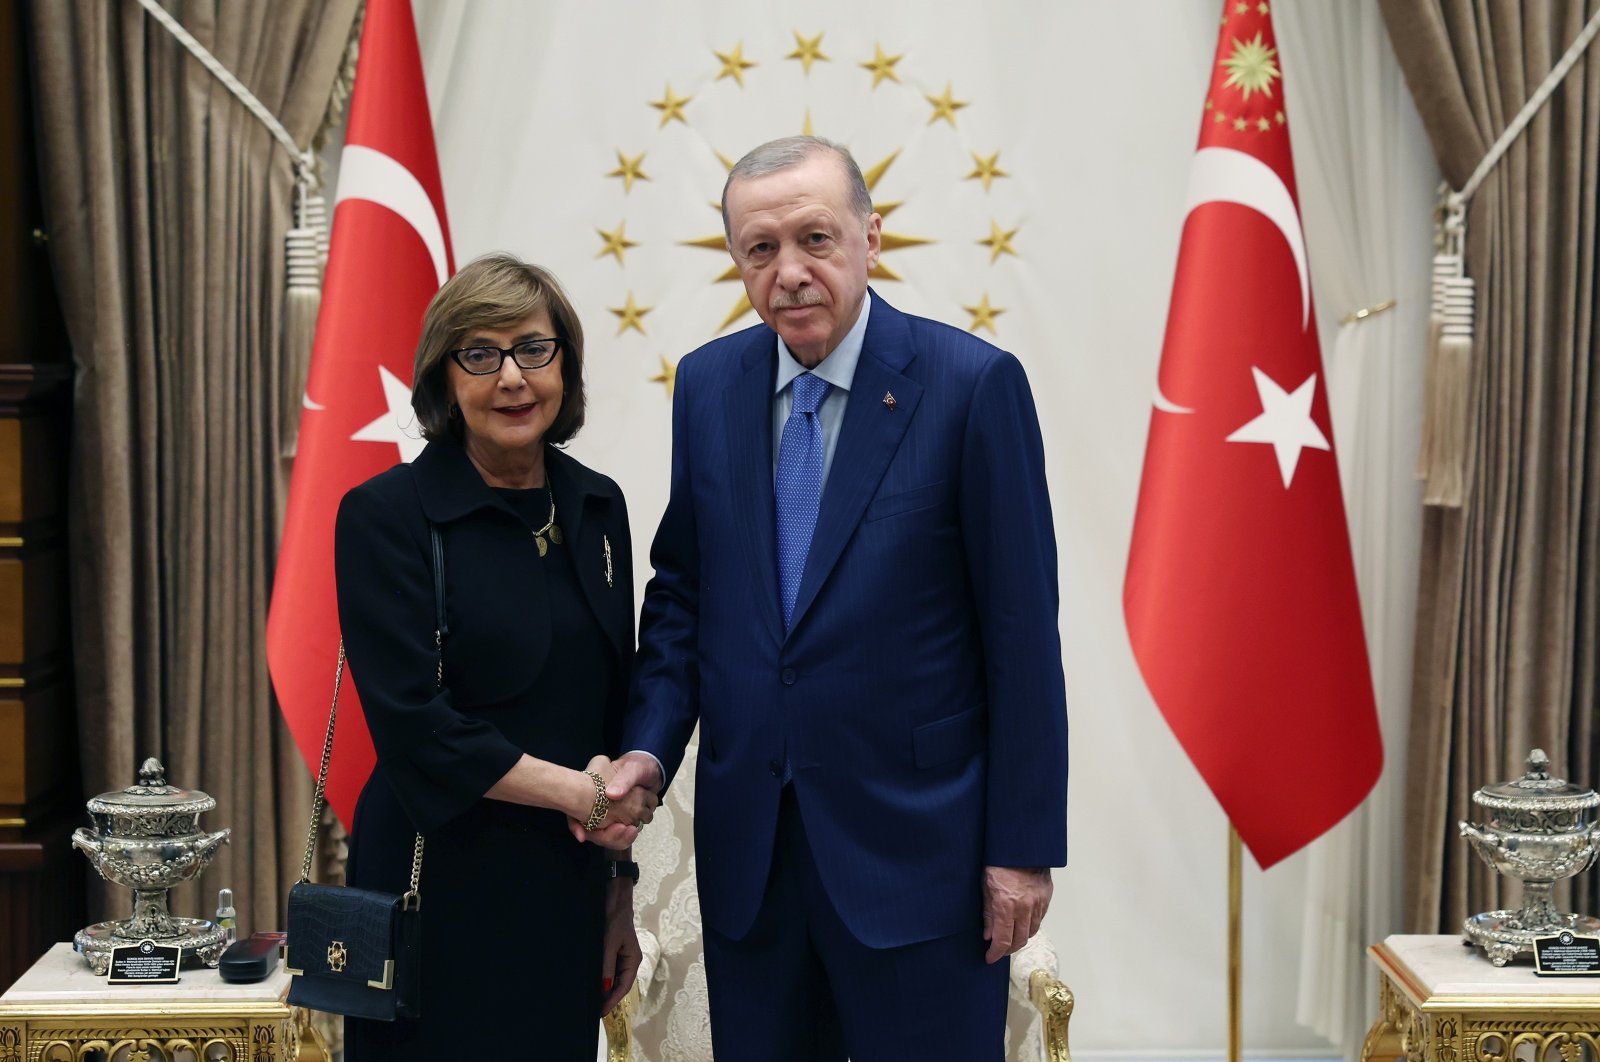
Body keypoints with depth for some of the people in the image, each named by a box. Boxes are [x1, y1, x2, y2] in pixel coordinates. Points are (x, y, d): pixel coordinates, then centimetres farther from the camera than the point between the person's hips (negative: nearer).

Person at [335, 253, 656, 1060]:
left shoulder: (596, 507, 6)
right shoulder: (386, 515, -10)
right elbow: (412, 723, -16)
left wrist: (619, 886, 12)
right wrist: (570, 790, -14)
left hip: (567, 896, 5)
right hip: (444, 897, -5)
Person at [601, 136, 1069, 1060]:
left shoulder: (973, 383, -11)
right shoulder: (708, 383, 4)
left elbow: (1022, 630, -10)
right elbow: (683, 586, 11)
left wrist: (1025, 845, -9)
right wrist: (650, 744, -4)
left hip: (916, 838, -4)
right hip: (746, 841, 4)